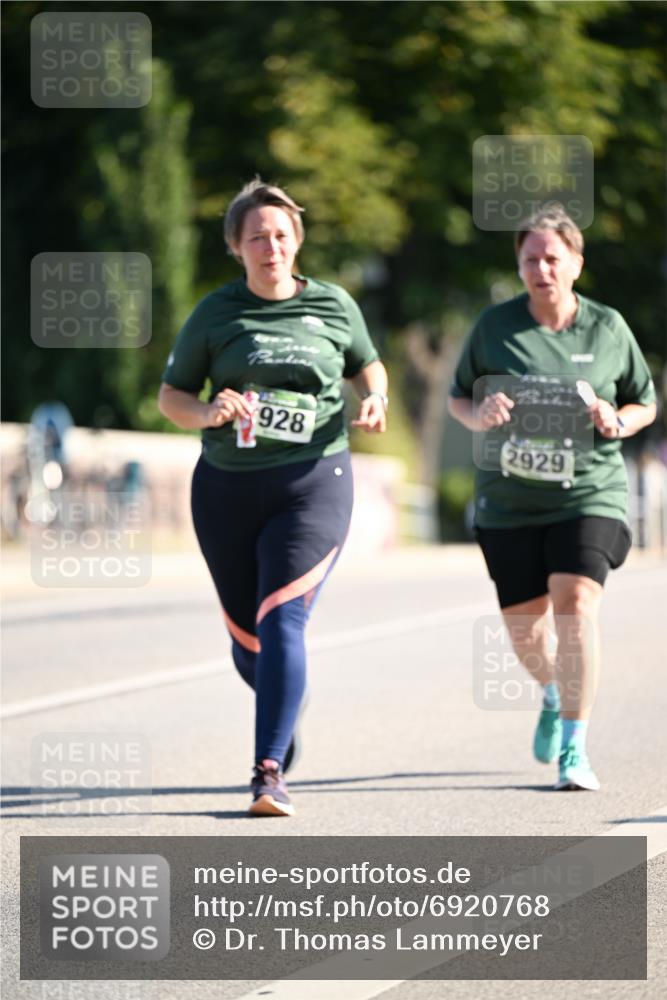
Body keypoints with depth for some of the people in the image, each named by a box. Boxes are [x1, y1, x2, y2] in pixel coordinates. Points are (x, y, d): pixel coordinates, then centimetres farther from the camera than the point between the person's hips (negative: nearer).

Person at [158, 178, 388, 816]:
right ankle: (283, 712, 45)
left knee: (282, 620, -20)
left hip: (313, 483, -2)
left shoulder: (333, 306, 3)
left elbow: (367, 363, 21)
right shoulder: (216, 313, 2)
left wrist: (375, 399, -1)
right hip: (227, 487, 2)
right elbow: (170, 394, 7)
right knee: (248, 640, 10)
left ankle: (270, 773, -22)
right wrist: (206, 413, -14)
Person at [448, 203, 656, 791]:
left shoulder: (608, 329, 1)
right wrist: (479, 416, -13)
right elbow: (457, 398, 10)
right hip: (510, 500, 2)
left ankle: (574, 750, -17)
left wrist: (620, 422, -10)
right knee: (524, 625, 9)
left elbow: (645, 404, 12)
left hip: (590, 494, -2)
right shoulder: (494, 326, 1)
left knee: (575, 604, -20)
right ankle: (555, 696, 44)